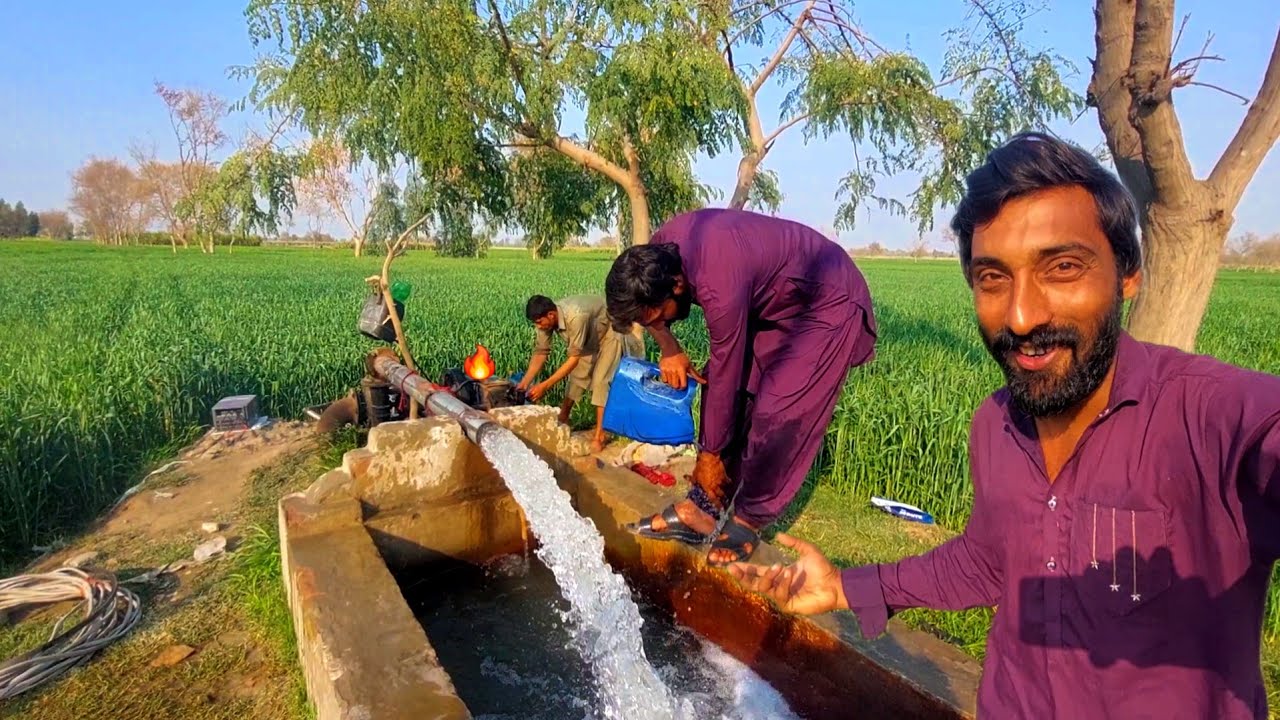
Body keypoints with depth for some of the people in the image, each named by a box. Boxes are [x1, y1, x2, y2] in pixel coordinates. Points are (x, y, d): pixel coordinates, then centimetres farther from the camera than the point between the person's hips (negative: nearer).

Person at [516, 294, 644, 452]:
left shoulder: (576, 316, -41)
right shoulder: (546, 317, -19)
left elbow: (574, 359, -36)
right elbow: (540, 352, -12)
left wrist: (545, 386, -36)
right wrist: (524, 382, -22)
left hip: (611, 331, -7)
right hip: (591, 336, 7)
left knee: (601, 380, -16)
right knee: (577, 375, 8)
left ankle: (599, 435, -13)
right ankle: (562, 419, 24)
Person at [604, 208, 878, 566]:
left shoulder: (720, 289, -38)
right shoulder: (659, 250, -16)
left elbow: (724, 379, -27)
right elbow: (642, 302, 7)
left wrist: (710, 456, -14)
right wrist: (668, 344, -10)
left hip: (829, 307, -8)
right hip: (773, 301, 8)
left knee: (776, 412, -17)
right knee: (734, 391, -1)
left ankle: (748, 521, -1)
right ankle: (706, 505, 6)